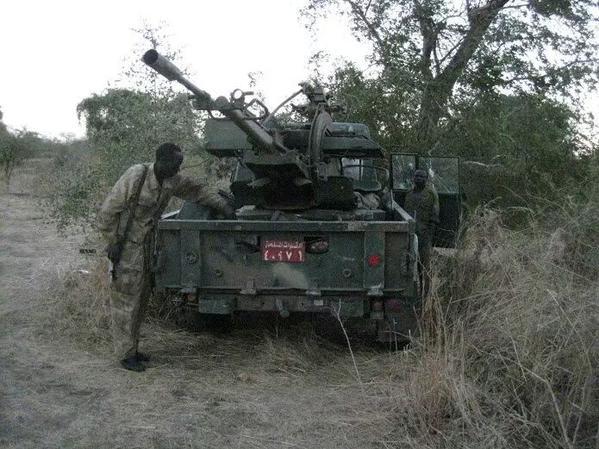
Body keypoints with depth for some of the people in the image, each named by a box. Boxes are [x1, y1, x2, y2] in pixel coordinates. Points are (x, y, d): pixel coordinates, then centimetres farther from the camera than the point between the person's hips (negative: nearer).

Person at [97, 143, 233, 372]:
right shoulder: (136, 176, -23)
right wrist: (113, 243, -15)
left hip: (146, 245, 7)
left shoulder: (173, 181, -3)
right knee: (125, 300, -3)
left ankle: (132, 348, 23)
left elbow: (197, 190, 14)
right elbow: (107, 211, -18)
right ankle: (125, 354, 4)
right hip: (126, 246, -7)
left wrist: (223, 205, 5)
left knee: (141, 299, 12)